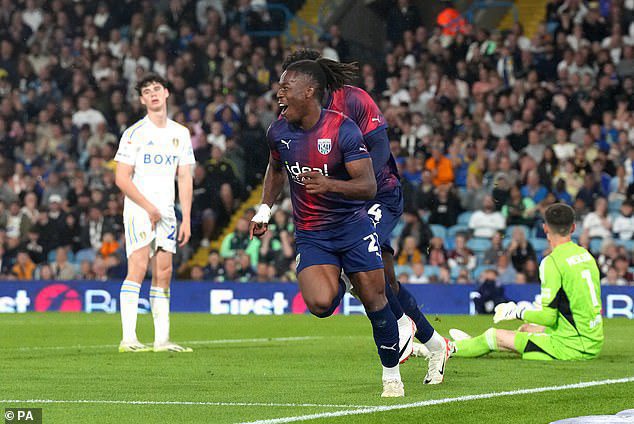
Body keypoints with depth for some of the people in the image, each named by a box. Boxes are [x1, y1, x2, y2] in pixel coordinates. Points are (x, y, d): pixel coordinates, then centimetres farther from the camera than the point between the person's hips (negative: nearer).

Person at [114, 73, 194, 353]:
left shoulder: (180, 133, 13)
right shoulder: (135, 133, -3)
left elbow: (185, 179, 13)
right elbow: (122, 178, -7)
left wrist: (186, 220, 6)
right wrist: (149, 207, -14)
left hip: (166, 213, 5)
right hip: (138, 211, -5)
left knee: (164, 273, 3)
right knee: (138, 268, -16)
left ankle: (162, 339, 5)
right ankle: (128, 338, -19)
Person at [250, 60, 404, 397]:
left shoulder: (343, 130, -17)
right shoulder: (278, 132, -3)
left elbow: (368, 186, -20)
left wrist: (329, 185, -36)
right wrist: (265, 209, 12)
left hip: (352, 226, -2)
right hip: (310, 236, 2)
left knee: (374, 300, -3)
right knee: (320, 304, -20)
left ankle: (391, 372, 18)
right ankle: (337, 285, 18)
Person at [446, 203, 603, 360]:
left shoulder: (553, 262, -16)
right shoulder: (586, 255, 9)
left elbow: (549, 317, -19)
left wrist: (518, 312, -1)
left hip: (572, 347, -8)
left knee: (495, 336, 6)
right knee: (527, 328, 31)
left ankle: (453, 348, 30)